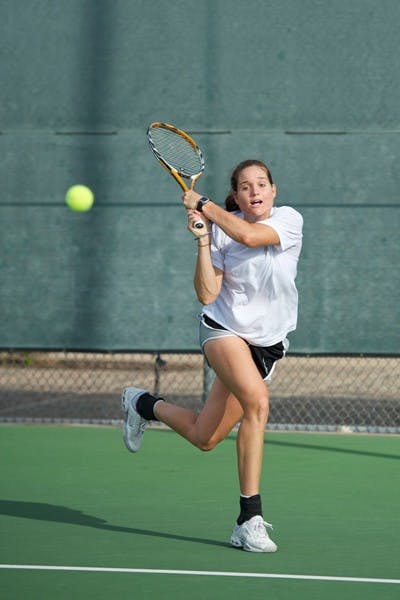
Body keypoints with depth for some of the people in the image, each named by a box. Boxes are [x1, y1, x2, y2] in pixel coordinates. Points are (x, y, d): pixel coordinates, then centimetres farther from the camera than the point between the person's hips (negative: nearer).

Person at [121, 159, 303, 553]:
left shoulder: (289, 220, -9)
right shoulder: (221, 229, -5)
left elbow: (249, 235, -29)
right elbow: (207, 295, -9)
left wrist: (203, 204, -18)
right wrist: (202, 239, -17)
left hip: (267, 344, 2)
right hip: (224, 330, -2)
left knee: (204, 438, 5)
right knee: (257, 401, -32)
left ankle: (144, 405, 37)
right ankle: (250, 518, -28)